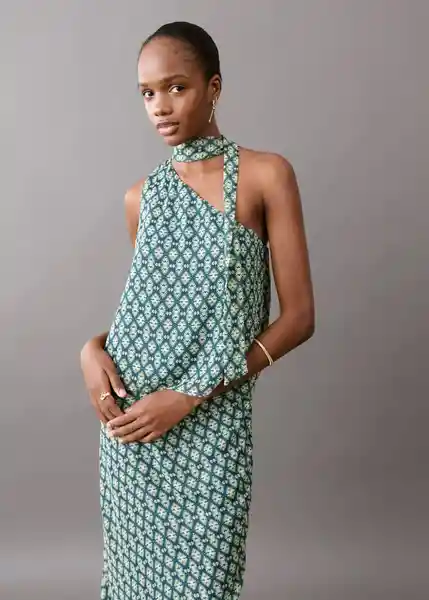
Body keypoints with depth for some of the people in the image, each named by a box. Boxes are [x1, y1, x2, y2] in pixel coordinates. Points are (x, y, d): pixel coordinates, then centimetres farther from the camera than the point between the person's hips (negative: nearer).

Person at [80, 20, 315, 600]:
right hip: (129, 416, 4)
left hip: (211, 422, -4)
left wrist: (190, 394, -14)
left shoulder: (266, 174, -4)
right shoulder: (141, 197, 9)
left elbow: (298, 317, -8)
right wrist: (94, 347, -4)